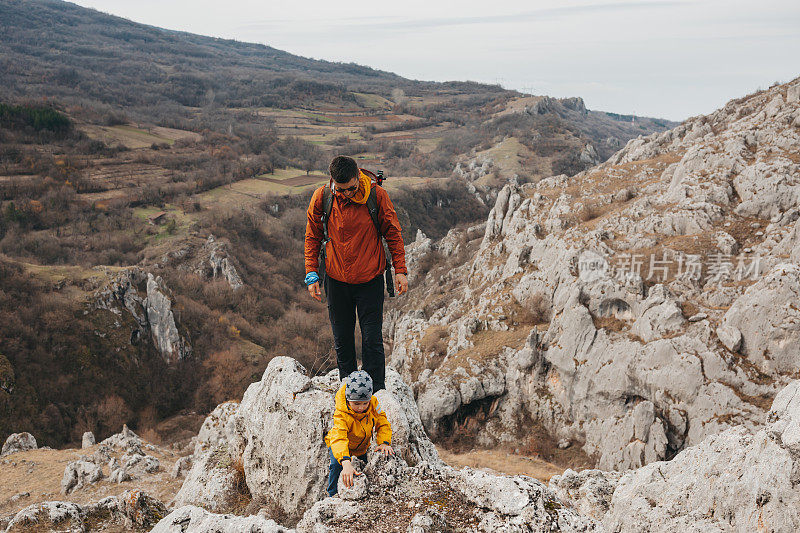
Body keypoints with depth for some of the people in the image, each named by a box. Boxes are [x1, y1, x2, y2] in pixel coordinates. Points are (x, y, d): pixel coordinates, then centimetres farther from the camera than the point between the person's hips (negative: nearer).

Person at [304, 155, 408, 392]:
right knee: (342, 340, 12)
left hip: (370, 280, -2)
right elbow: (312, 237, 5)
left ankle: (376, 392, 17)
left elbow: (393, 234, -1)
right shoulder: (321, 198, -9)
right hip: (336, 281, 2)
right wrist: (312, 274, 1)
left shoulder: (377, 195, -13)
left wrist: (400, 270, -3)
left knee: (372, 339, 2)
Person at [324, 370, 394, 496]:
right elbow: (338, 439, -54)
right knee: (337, 465, -25)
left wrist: (384, 443, -36)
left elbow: (383, 424, -16)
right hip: (340, 445, -4)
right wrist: (346, 463, -70)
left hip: (362, 446, 5)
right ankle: (333, 494, -3)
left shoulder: (373, 403, -26)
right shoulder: (341, 415, -41)